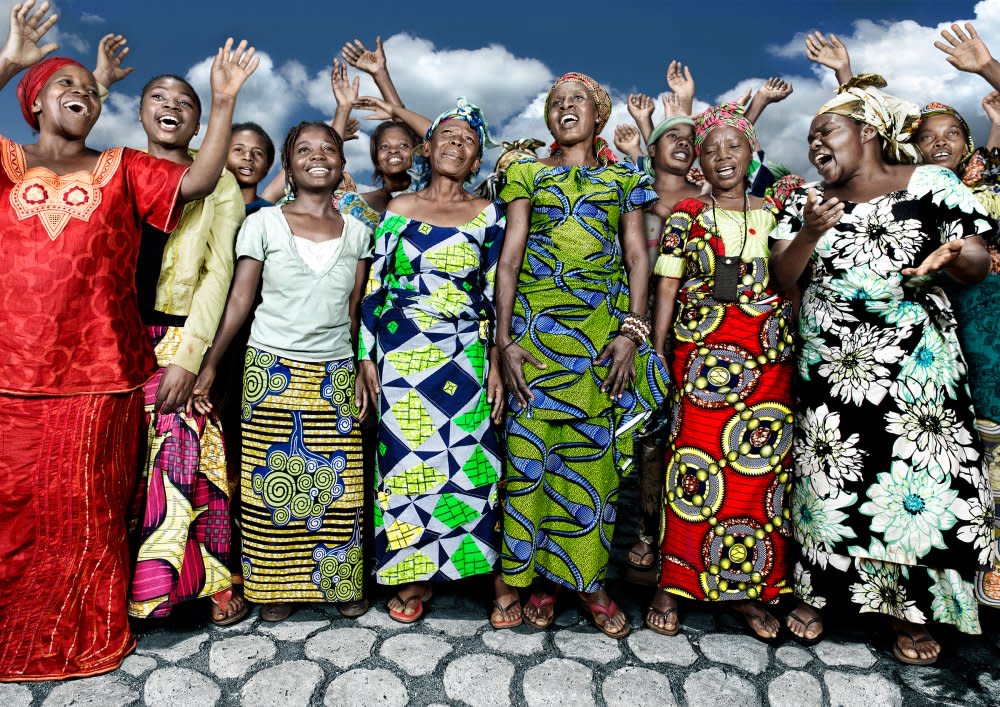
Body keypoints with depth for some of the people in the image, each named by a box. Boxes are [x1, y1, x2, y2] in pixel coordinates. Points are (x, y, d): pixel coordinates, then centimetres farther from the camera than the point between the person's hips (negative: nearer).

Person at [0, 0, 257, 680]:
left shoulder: (123, 169, 8)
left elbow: (198, 182, -5)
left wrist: (223, 103, -11)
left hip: (99, 374, 0)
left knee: (86, 508, 9)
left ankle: (87, 635, 27)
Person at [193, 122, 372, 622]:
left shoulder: (357, 233, 7)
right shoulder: (263, 223, 0)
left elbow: (354, 310, 8)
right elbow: (239, 300, -1)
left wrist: (363, 370, 4)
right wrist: (210, 364, -7)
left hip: (336, 374, 2)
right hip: (273, 370, -1)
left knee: (339, 483, 5)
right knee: (274, 481, 4)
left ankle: (343, 583, 21)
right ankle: (276, 586, 21)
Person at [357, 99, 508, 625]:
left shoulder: (488, 215, 7)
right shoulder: (397, 210, 8)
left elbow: (498, 294, 4)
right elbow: (374, 287, 7)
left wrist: (496, 364, -3)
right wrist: (366, 358, 1)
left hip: (465, 354, 0)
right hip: (402, 352, 1)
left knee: (470, 460, -3)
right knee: (406, 457, 3)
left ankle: (482, 568, 13)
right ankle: (411, 576, 18)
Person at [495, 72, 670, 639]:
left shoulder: (626, 180, 15)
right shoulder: (529, 176, 13)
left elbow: (637, 257, 7)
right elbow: (510, 260, 5)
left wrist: (632, 332, -7)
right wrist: (505, 340, -5)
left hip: (604, 329, 0)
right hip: (536, 325, 0)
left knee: (596, 452, 2)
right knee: (532, 448, 0)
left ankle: (590, 579, 17)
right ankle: (540, 577, 16)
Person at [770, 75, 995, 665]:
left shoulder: (932, 183, 2)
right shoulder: (809, 200, 10)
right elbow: (781, 279, 4)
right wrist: (810, 233, -13)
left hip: (918, 363, -2)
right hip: (828, 365, 2)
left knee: (922, 479, -1)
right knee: (830, 479, 5)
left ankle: (913, 612, 17)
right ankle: (815, 593, 21)